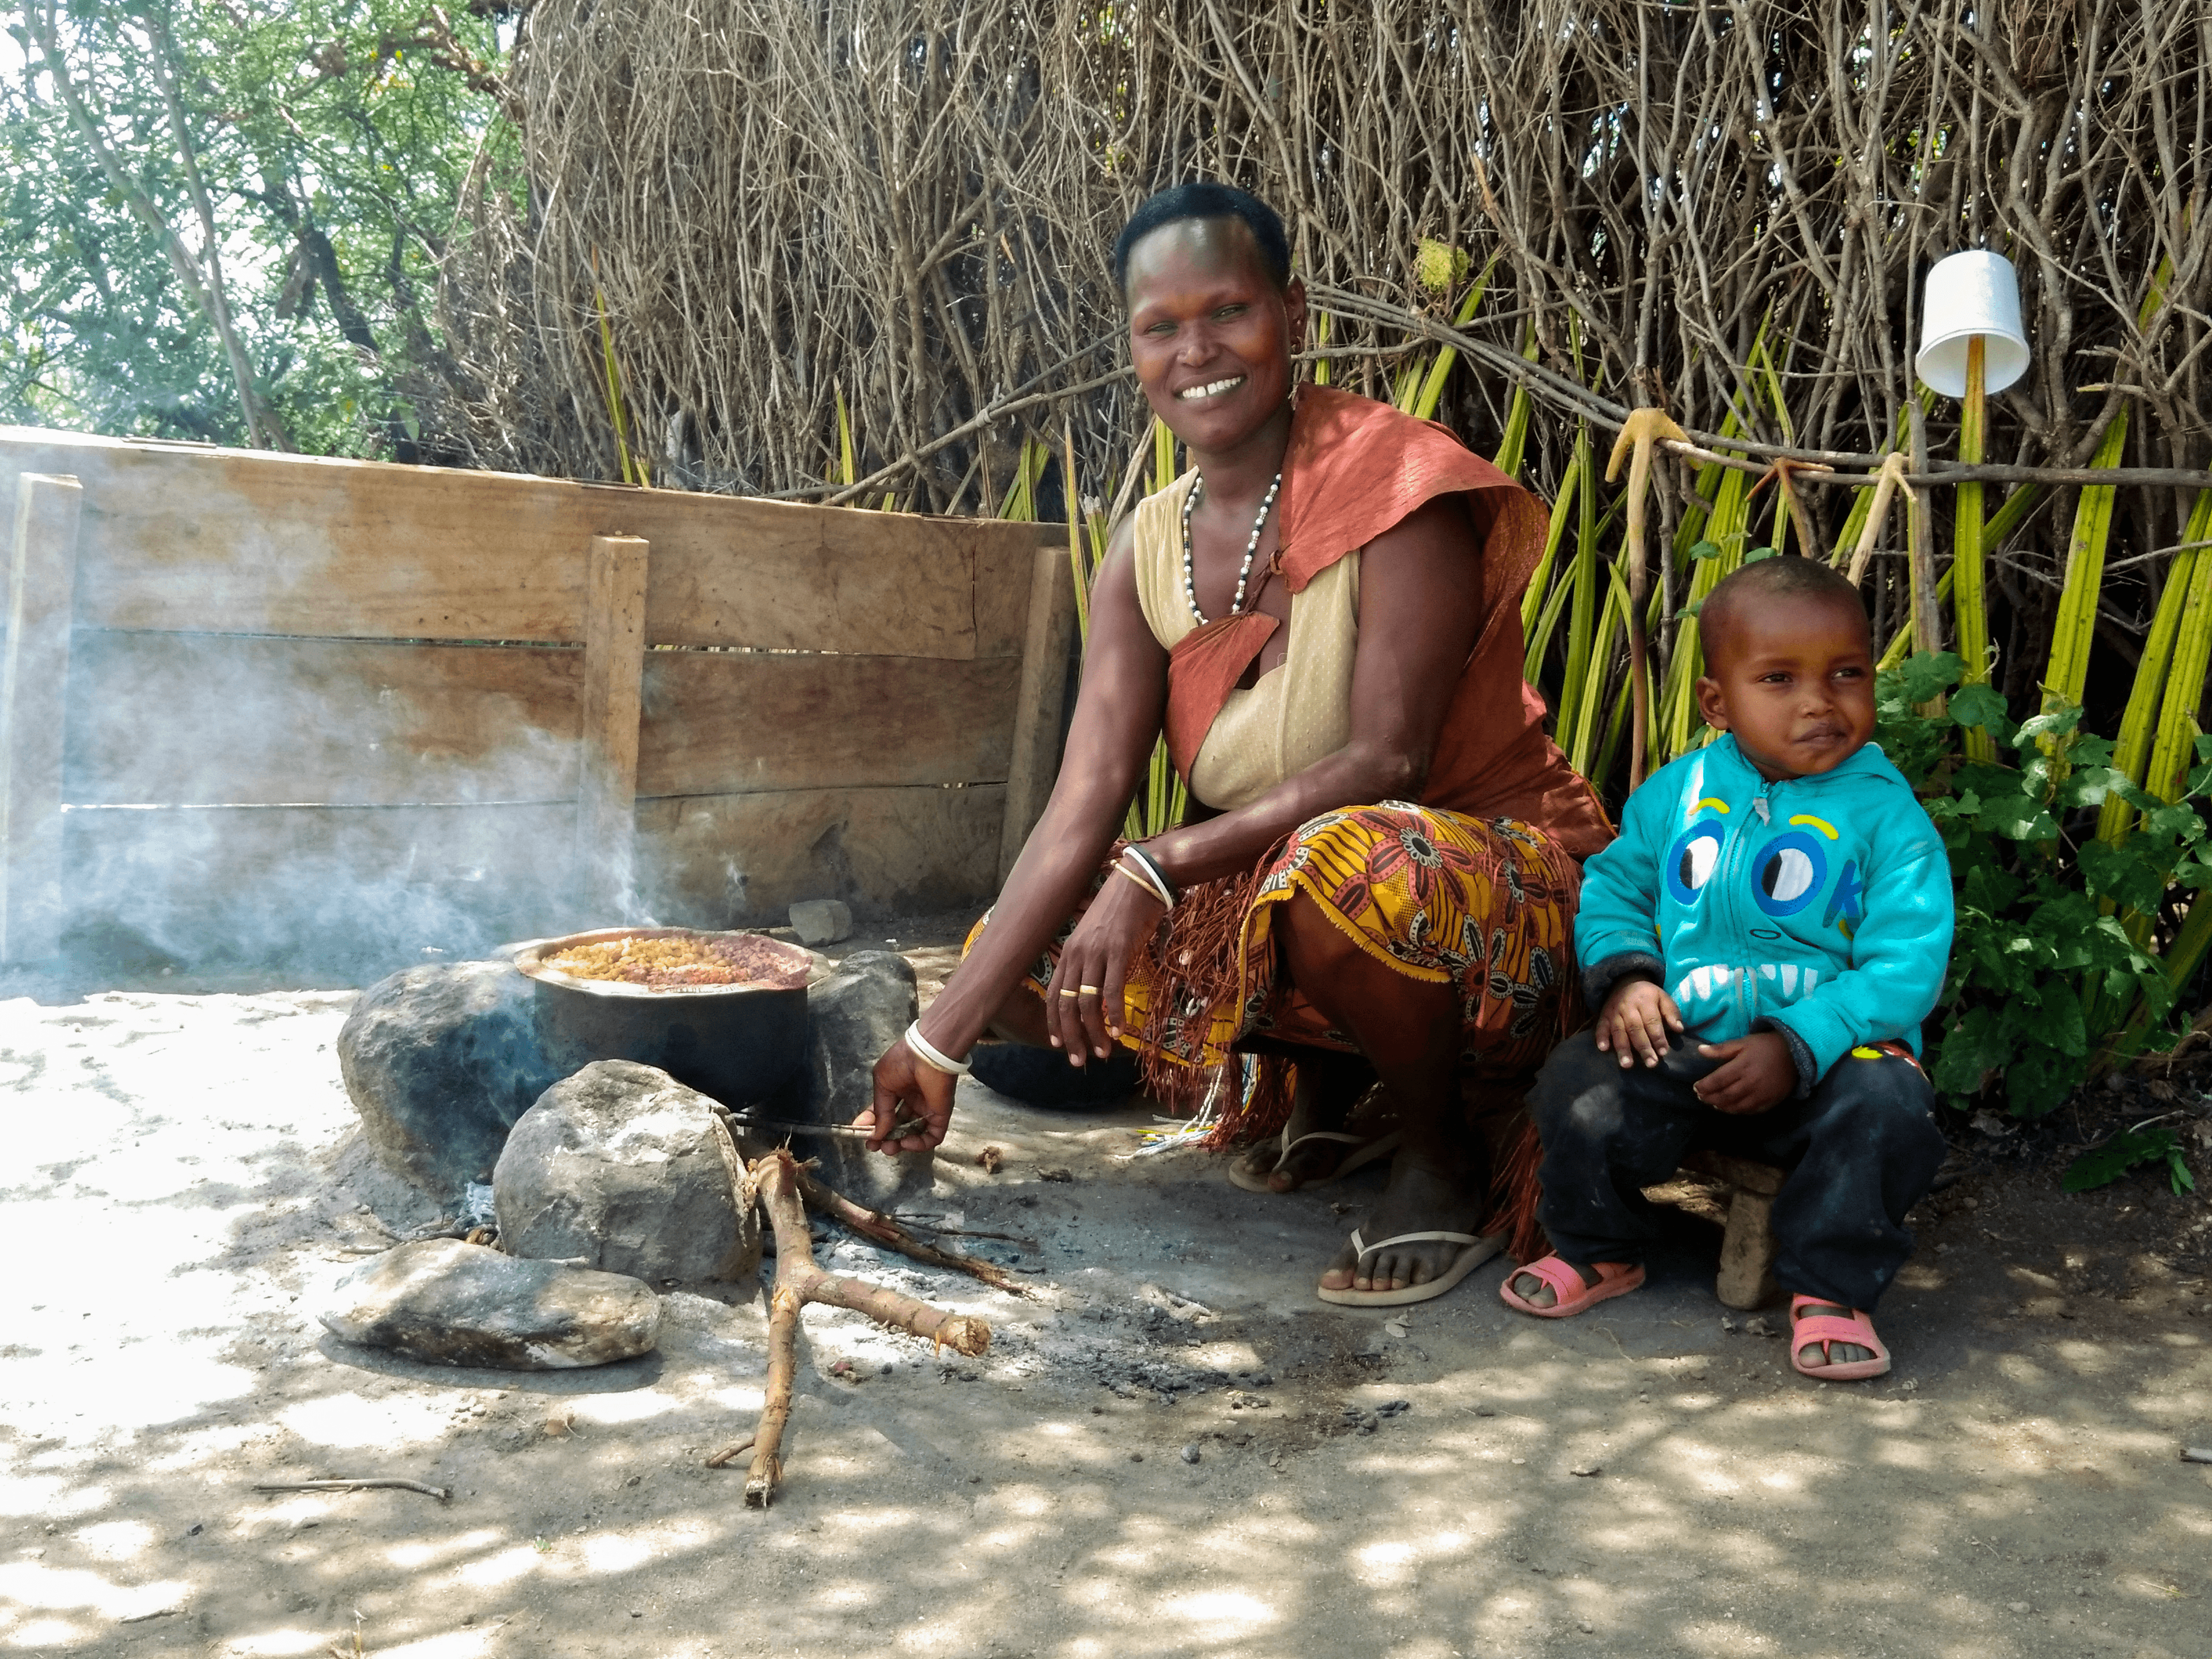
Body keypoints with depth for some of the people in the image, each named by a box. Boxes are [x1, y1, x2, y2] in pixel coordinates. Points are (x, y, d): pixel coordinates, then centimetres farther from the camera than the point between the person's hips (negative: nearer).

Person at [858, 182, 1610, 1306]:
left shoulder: (1394, 485, -17)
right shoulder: (1147, 551, 0)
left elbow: (1386, 761, -25)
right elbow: (1080, 810, -7)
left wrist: (1160, 868, -31)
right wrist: (939, 1040, -14)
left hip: (1497, 884, -6)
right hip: (1269, 882, 6)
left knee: (1341, 861, -40)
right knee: (1021, 964, -6)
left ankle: (1446, 1158, -8)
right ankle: (1319, 1070, 16)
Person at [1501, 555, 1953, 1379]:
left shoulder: (1888, 816, -7)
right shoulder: (1677, 792, 4)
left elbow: (1905, 967, -12)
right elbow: (1613, 887, 14)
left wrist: (1797, 1046, -24)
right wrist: (1625, 974, -7)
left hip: (1830, 1049, -2)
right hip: (1679, 1047, 3)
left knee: (1885, 1103, -32)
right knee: (1579, 1084, -21)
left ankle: (1830, 1286, -8)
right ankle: (1599, 1251, 9)